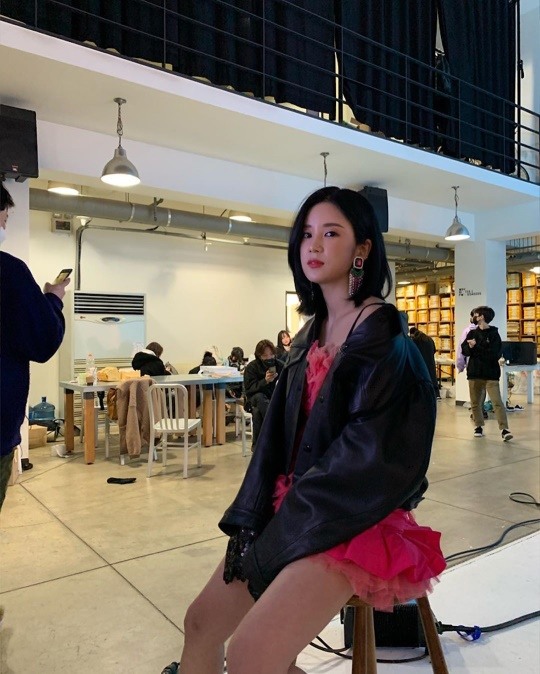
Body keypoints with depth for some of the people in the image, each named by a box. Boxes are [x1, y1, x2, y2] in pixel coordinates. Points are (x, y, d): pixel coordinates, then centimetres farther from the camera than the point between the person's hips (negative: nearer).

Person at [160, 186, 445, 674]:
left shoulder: (384, 333, -13)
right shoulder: (312, 333, 10)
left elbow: (367, 454, -19)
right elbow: (279, 435, 7)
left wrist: (279, 535, -17)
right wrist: (251, 520, -3)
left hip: (355, 521, -7)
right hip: (291, 507, 7)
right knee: (201, 623, 8)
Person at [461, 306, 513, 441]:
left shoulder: (494, 334, -5)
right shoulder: (472, 333, 10)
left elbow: (496, 354, -16)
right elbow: (464, 350, 4)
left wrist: (476, 347, -17)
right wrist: (470, 347, -18)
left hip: (491, 374, -5)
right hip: (474, 372, 5)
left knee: (497, 402, -11)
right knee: (475, 402, 10)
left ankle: (504, 429, -12)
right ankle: (479, 426, 21)